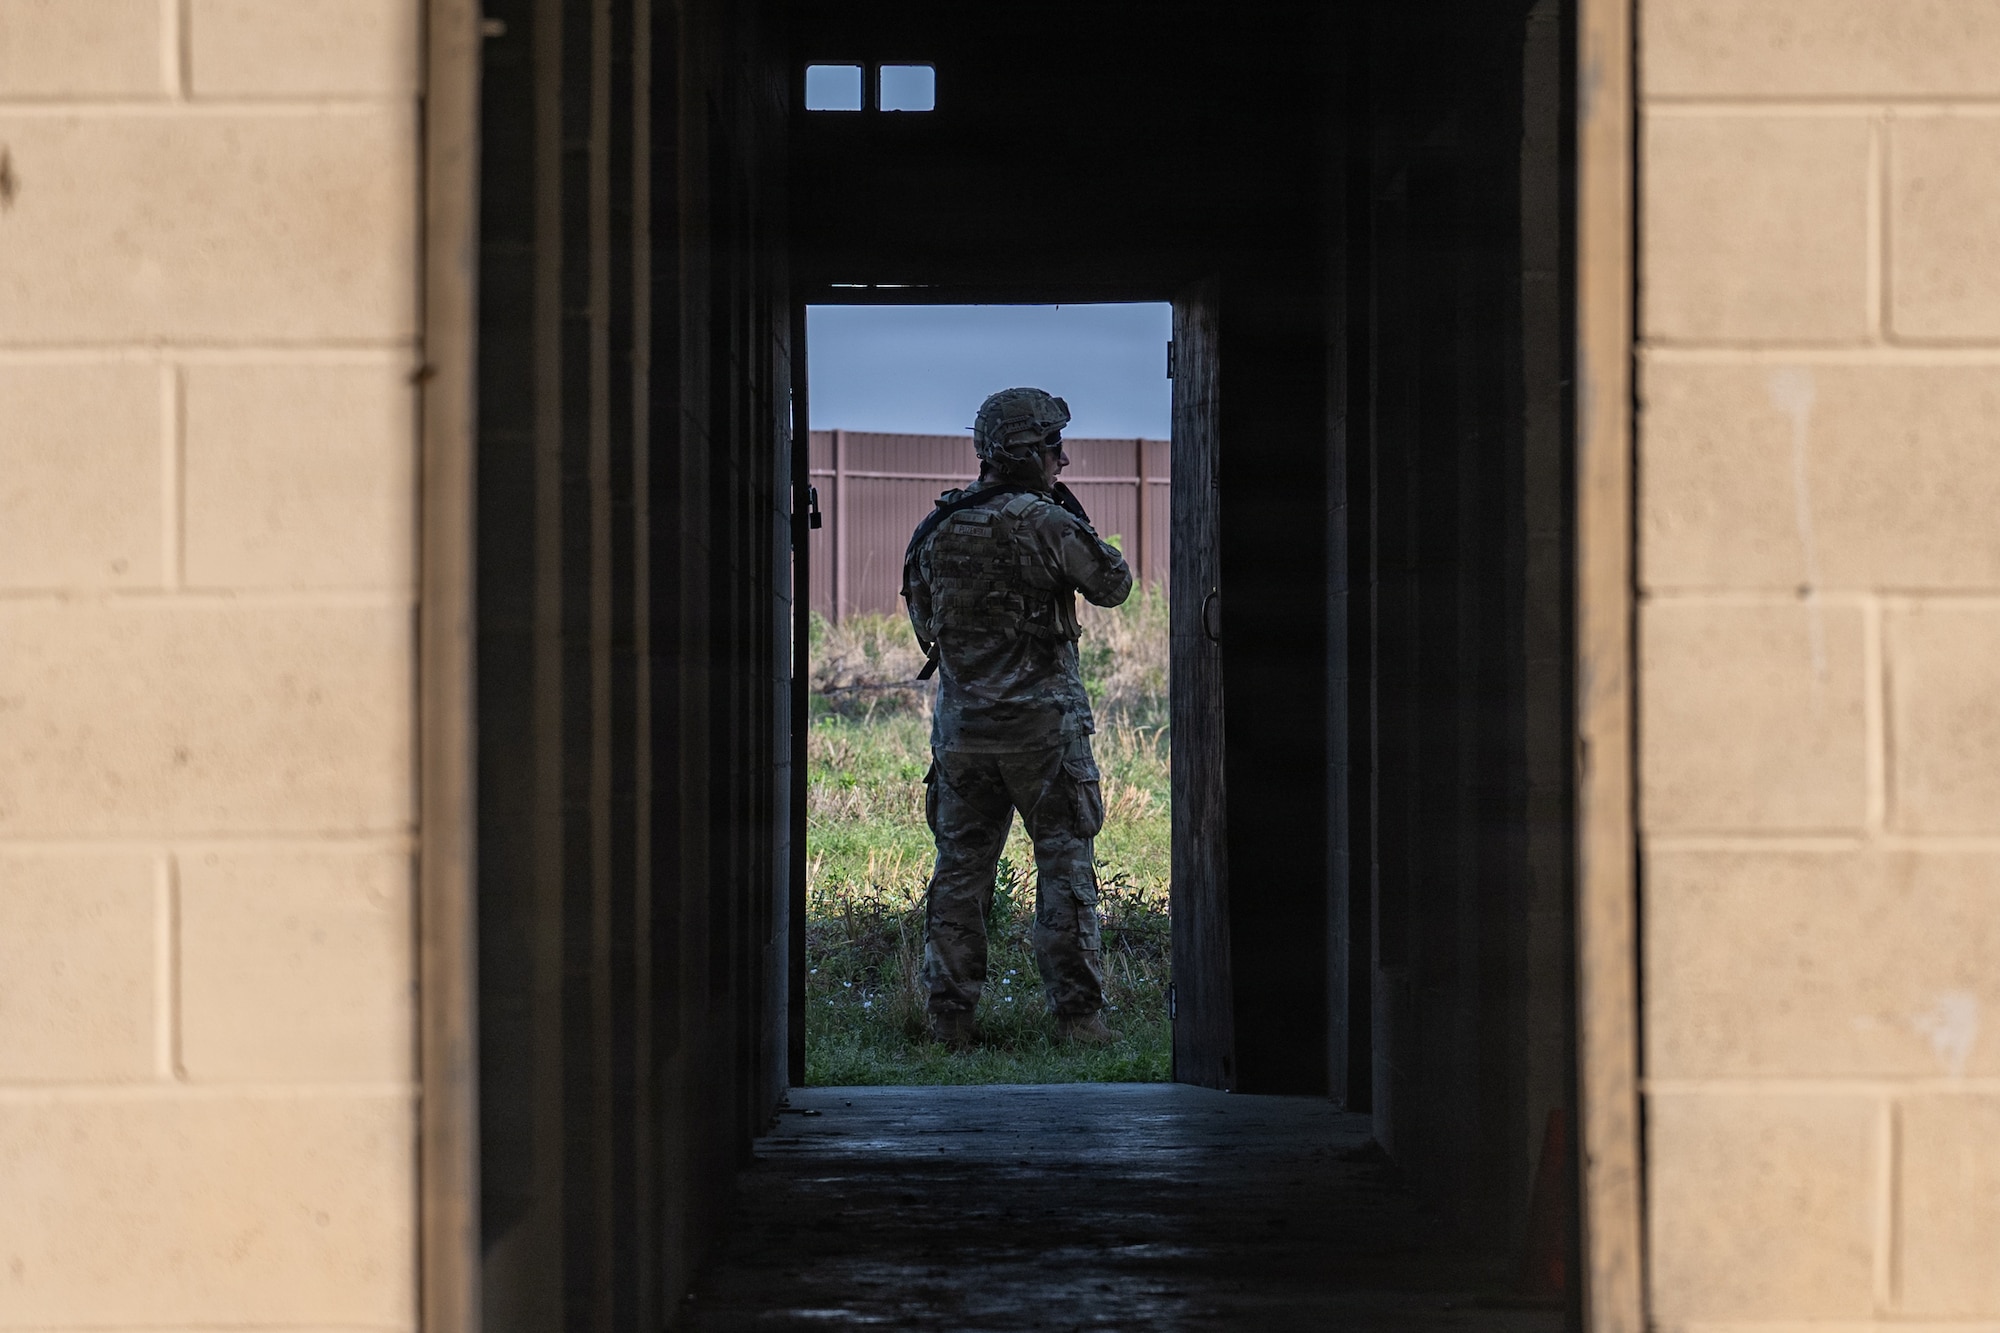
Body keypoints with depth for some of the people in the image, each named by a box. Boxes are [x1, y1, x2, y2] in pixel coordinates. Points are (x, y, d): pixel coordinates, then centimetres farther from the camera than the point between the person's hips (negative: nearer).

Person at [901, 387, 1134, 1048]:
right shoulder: (1046, 522, -12)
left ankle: (948, 1014, 9)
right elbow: (1113, 584, 1)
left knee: (960, 867, 10)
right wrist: (1070, 510, 9)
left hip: (961, 726, 5)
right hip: (1042, 723, -5)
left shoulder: (939, 527, 5)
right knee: (1065, 868, 3)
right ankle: (1077, 1013, 0)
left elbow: (922, 614, 16)